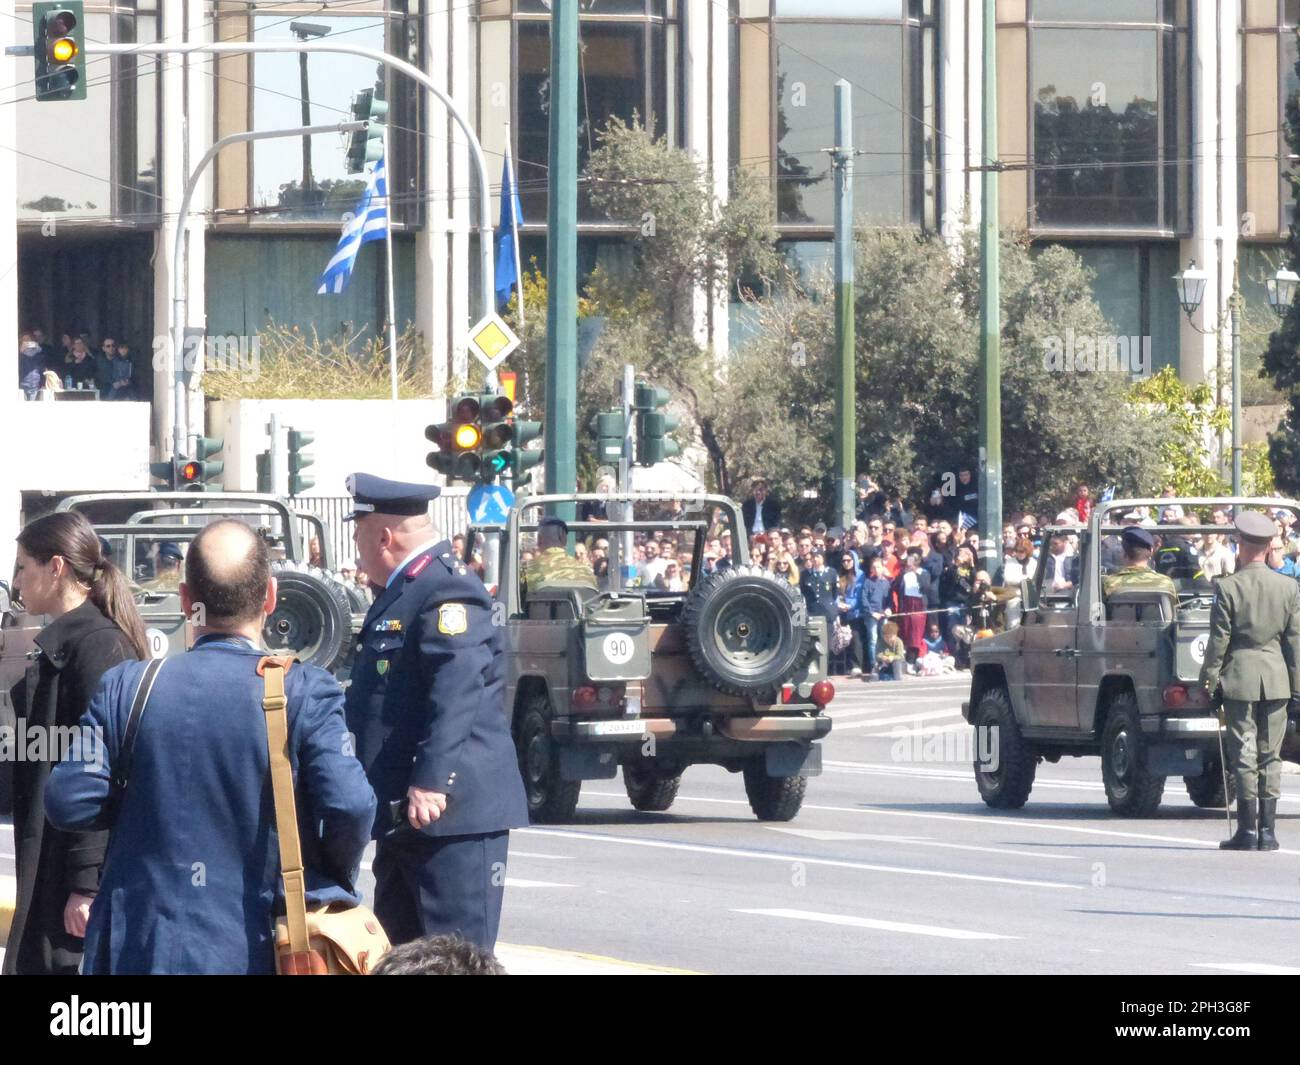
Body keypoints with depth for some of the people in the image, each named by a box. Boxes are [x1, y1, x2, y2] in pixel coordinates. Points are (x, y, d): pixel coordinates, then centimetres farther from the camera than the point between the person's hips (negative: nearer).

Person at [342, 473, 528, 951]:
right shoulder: (399, 592, 18)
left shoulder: (446, 590, -15)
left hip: (451, 814, -11)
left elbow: (457, 692, -26)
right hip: (404, 821, 11)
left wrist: (432, 780, -32)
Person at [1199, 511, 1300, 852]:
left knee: (1244, 754, 0)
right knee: (1270, 755, 8)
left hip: (1239, 674, -3)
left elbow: (1219, 638, -7)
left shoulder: (1227, 587, -8)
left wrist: (1209, 675, 3)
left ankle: (1247, 829, -2)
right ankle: (1268, 830, 6)